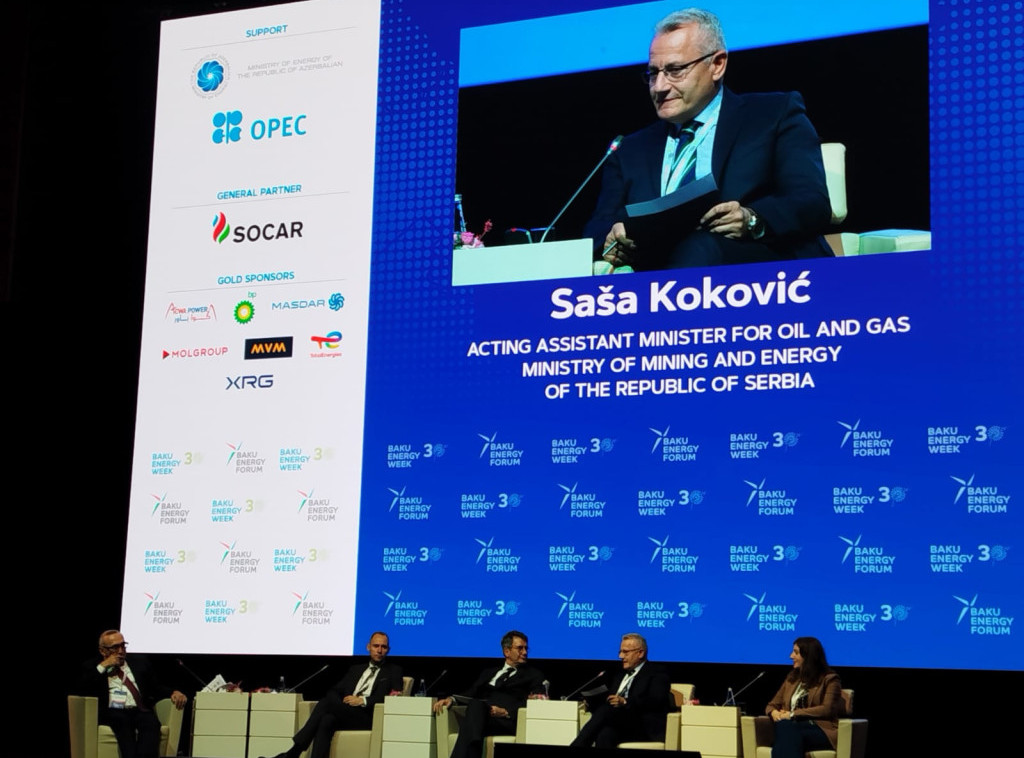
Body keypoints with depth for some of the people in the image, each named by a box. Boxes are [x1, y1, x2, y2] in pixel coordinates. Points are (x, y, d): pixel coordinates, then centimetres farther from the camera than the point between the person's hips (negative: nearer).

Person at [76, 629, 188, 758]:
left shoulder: (140, 662, 27)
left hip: (140, 712, 2)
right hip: (112, 713, -2)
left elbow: (157, 688, 24)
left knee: (151, 722, -34)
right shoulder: (92, 667, 20)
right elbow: (82, 691, 2)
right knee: (122, 722, -38)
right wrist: (102, 666, 2)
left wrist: (174, 693, 2)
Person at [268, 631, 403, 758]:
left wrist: (363, 700, -11)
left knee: (327, 701, -27)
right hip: (344, 716, 4)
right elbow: (334, 690, 21)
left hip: (368, 718, -4)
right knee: (326, 720, -32)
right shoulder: (355, 669, 30)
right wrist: (340, 702, -5)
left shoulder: (393, 671, 15)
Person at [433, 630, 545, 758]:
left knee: (475, 705, -36)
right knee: (475, 704, -36)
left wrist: (506, 712, -12)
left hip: (509, 721, -3)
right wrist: (451, 699, -1)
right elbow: (471, 693, 21)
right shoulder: (488, 673, 35)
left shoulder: (534, 675, 22)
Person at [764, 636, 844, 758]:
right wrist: (774, 713, 0)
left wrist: (793, 714, -10)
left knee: (785, 727, -40)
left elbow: (827, 709, -5)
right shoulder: (792, 678, 28)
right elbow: (772, 705, 27)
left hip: (821, 731, -4)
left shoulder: (829, 679, 10)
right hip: (791, 727, 4)